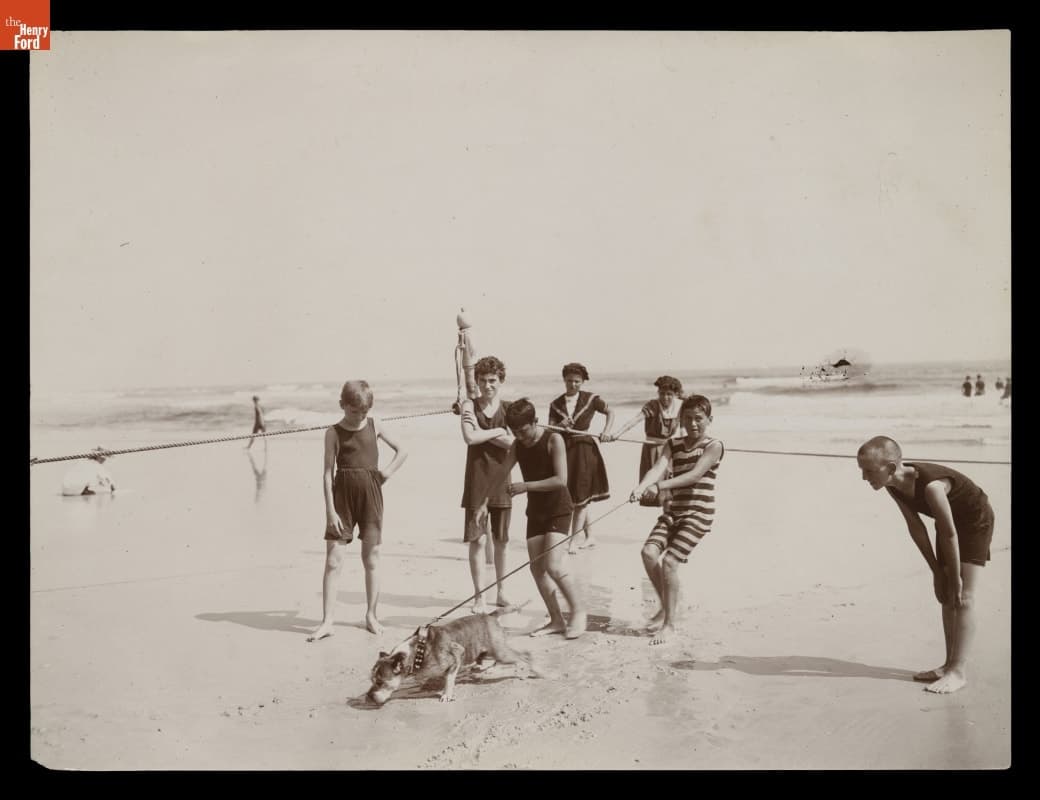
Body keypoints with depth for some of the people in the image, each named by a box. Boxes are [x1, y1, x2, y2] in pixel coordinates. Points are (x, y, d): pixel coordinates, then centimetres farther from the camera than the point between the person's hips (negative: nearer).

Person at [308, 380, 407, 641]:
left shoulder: (374, 426, 5)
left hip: (370, 493, 2)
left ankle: (371, 615, 20)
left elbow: (402, 451, 15)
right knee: (333, 559, -5)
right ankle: (327, 622, -1)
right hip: (343, 495, -2)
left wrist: (389, 470, -1)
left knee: (371, 557, 8)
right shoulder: (334, 432, -2)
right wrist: (330, 510, -11)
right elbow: (328, 472, -5)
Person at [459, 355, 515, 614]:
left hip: (501, 480, 2)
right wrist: (499, 432, -8)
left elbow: (516, 444, -9)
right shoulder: (470, 406, 1)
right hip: (477, 480, -2)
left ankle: (501, 592, 25)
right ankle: (479, 596, 5)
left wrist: (484, 433, -13)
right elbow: (470, 437, -16)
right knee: (478, 539, -4)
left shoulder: (508, 409, 4)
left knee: (501, 540, 11)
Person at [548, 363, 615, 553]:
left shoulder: (591, 399, -1)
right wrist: (560, 425, -18)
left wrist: (607, 430, -6)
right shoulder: (555, 404, 5)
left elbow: (610, 412, 9)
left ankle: (574, 541, -1)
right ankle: (589, 537, 24)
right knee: (571, 496, 9)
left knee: (581, 496, -4)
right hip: (564, 450, 4)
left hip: (585, 449, -3)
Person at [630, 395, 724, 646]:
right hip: (672, 512, 5)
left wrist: (659, 486, -31)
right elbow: (658, 469, -7)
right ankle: (665, 607, 8)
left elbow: (694, 475, -19)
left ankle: (669, 624, -1)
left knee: (669, 561, -16)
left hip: (698, 514, -5)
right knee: (649, 552, -15)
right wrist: (641, 488, -28)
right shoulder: (673, 445, 11)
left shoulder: (714, 446, -4)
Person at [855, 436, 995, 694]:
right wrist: (936, 570, -3)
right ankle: (950, 664, 17)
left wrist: (955, 577, -19)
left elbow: (950, 534, -30)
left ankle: (959, 671, -8)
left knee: (963, 597, -12)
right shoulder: (893, 485, -17)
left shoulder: (930, 485, -40)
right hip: (950, 522, 8)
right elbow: (916, 527, -7)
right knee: (946, 597, 9)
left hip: (975, 521, -8)